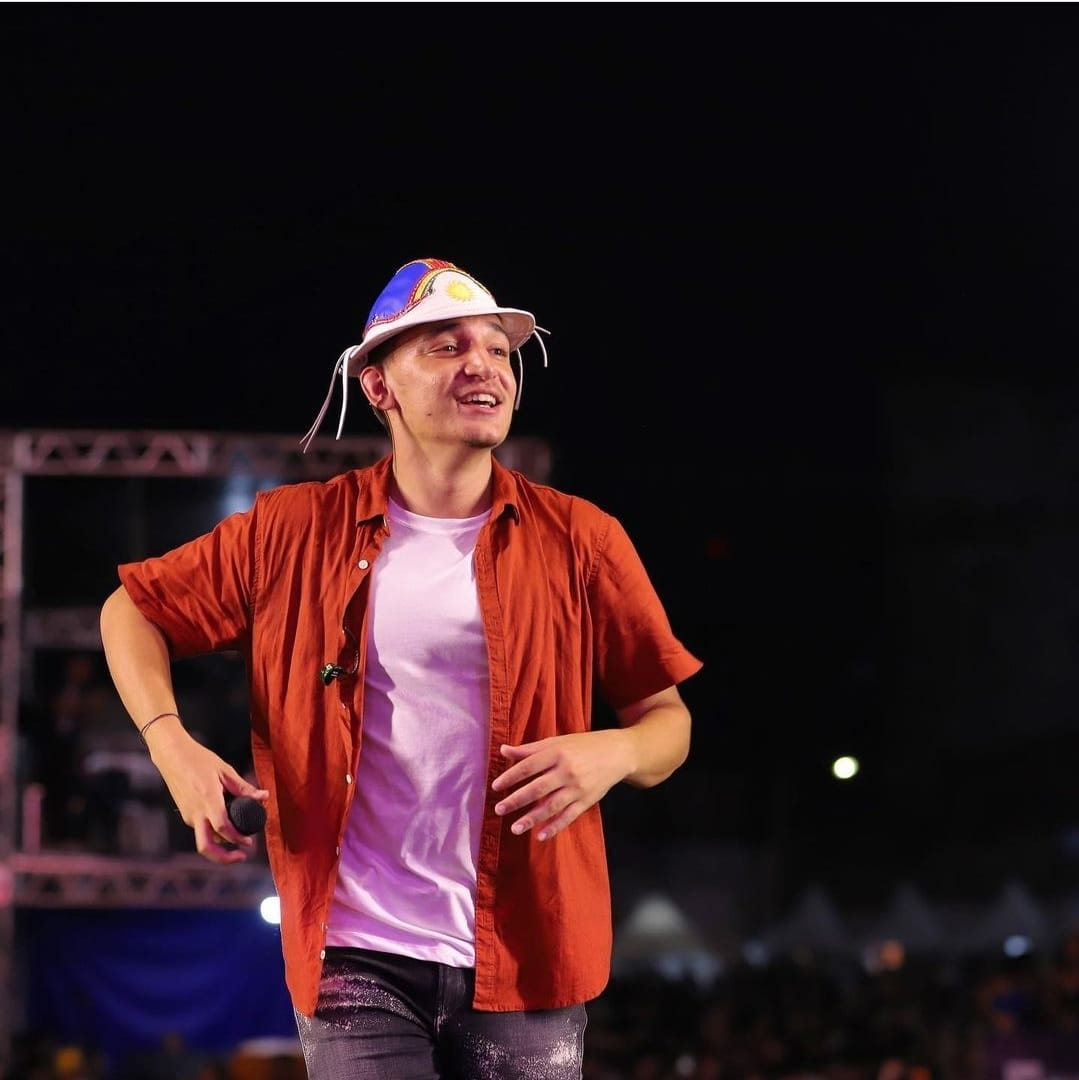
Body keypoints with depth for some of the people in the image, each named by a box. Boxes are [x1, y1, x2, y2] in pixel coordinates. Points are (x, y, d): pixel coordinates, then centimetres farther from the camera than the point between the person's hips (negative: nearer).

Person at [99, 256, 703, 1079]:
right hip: (356, 961, -1)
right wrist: (170, 743, -3)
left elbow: (669, 722, 8)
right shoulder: (296, 532, 4)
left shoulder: (578, 540, 4)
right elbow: (134, 609, 16)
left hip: (523, 964, 1)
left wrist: (614, 751, -16)